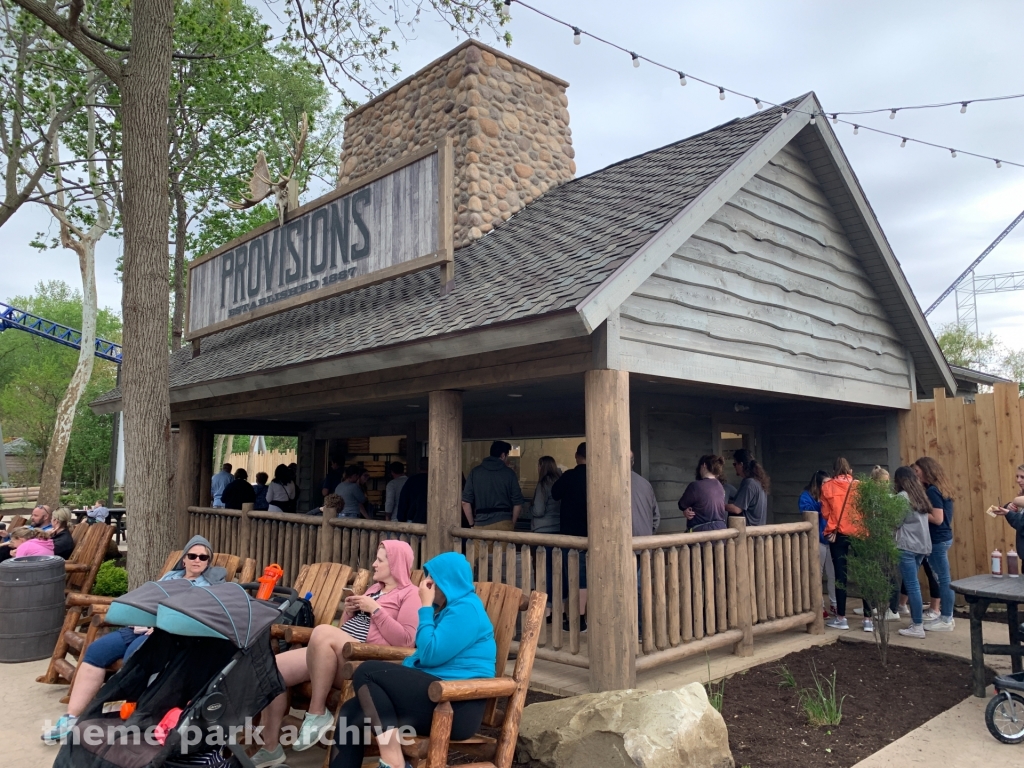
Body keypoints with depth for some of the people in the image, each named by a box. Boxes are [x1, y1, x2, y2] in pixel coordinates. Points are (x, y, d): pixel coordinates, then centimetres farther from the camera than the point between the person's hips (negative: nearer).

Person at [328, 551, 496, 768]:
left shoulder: (466, 608, -9)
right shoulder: (448, 607, 20)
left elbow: (431, 655, -16)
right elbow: (425, 657, 25)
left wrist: (425, 607, -7)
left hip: (456, 707, -9)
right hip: (437, 696, 9)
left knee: (366, 672, -16)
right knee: (351, 713, -8)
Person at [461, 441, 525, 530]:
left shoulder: (475, 471, 5)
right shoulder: (509, 473, 2)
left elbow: (465, 502, 2)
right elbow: (517, 503, 1)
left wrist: (472, 524, 10)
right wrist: (512, 524, 12)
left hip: (481, 525, 1)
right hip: (503, 524, -1)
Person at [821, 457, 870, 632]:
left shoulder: (827, 486, 1)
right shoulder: (859, 486, 2)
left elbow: (825, 513, 5)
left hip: (837, 534, -1)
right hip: (859, 533, 1)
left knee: (840, 575, 3)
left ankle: (841, 618, 9)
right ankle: (868, 619, 5)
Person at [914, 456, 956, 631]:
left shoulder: (932, 491, -18)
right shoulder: (940, 488, 11)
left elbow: (937, 519, -21)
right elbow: (940, 515, 13)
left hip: (938, 540, -10)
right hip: (943, 537, 10)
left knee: (943, 579, -2)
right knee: (942, 578, 15)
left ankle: (946, 620, 6)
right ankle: (945, 616, 22)